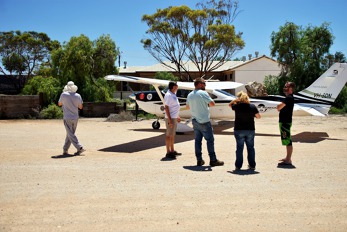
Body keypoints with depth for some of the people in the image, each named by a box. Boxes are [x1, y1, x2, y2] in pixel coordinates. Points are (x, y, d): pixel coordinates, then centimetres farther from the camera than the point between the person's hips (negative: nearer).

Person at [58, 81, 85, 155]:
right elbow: (80, 107, 6)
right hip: (75, 118, 4)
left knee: (71, 135, -2)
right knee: (69, 134, 14)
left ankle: (79, 148, -14)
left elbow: (59, 104, 8)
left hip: (67, 118, -4)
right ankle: (65, 150, 19)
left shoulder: (64, 95, -10)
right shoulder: (78, 96, -2)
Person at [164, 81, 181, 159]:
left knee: (172, 135, 16)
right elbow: (166, 108, -20)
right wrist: (169, 119, -23)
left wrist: (177, 116, 23)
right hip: (170, 118, -10)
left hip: (174, 118, 10)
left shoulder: (173, 94, 14)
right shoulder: (168, 95, -16)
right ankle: (168, 152, 0)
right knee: (169, 135, -4)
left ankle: (172, 151, 25)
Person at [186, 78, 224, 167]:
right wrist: (208, 104, 3)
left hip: (195, 121, 7)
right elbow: (212, 103, -17)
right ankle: (213, 160, 3)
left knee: (198, 140, 9)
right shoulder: (203, 93, -13)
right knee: (210, 140, 0)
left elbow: (187, 107, 21)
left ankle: (199, 160, 12)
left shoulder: (190, 95, 9)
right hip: (204, 121, -7)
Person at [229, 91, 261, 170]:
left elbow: (230, 105, 11)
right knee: (250, 148, 13)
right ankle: (252, 165, 17)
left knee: (239, 148, 7)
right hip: (250, 130, 2)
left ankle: (238, 166, 10)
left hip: (239, 130, -1)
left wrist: (236, 100, 3)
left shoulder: (237, 106, -10)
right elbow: (258, 116, 2)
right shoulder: (252, 107, -7)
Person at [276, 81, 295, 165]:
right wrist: (280, 107, 0)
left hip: (285, 122, -11)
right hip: (284, 121, 11)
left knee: (287, 141, -8)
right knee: (287, 141, 17)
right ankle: (287, 158, 27)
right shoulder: (289, 98, 16)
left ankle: (288, 160, -5)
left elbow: (278, 107, -21)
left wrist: (279, 106, -1)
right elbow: (279, 108, 20)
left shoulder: (289, 98, -17)